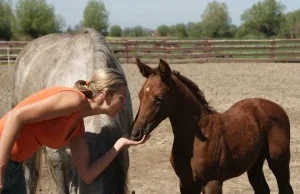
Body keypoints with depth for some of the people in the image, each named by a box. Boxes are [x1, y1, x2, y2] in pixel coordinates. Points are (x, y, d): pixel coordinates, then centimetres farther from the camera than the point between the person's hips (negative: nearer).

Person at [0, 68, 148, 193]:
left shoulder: (77, 125, 10)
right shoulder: (76, 99, -17)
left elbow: (86, 175, 11)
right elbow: (16, 117, -24)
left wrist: (120, 145, 8)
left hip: (13, 165, 10)